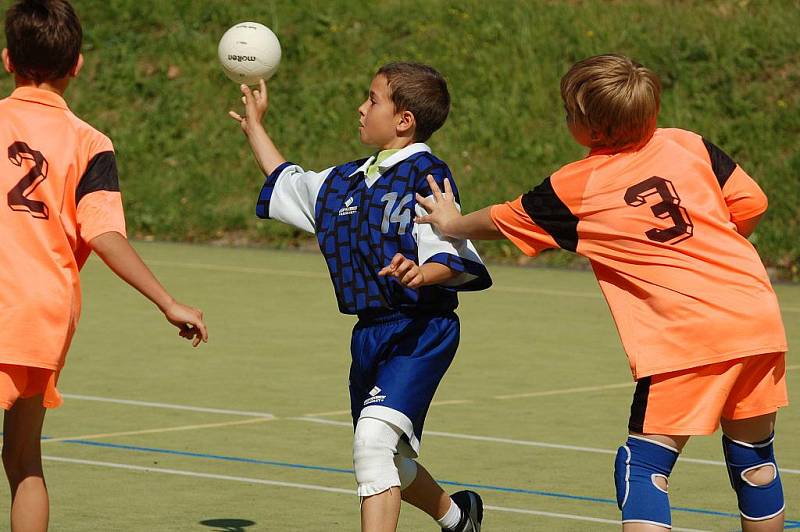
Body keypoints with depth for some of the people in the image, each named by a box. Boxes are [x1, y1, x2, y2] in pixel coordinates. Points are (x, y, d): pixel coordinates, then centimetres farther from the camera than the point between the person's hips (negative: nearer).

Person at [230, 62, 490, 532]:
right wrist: (255, 127, 40)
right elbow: (287, 184, 34)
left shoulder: (426, 176, -11)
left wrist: (423, 274, -40)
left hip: (419, 332, -9)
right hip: (370, 332, 9)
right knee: (390, 462, 20)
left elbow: (454, 257, -19)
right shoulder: (347, 180, 14)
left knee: (374, 436, -26)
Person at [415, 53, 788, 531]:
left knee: (645, 465, -1)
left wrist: (452, 224, 41)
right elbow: (751, 204, 9)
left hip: (683, 340, -5)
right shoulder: (689, 146, 8)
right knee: (754, 458, 17)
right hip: (757, 318, 5)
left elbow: (501, 221, 21)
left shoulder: (573, 189, 3)